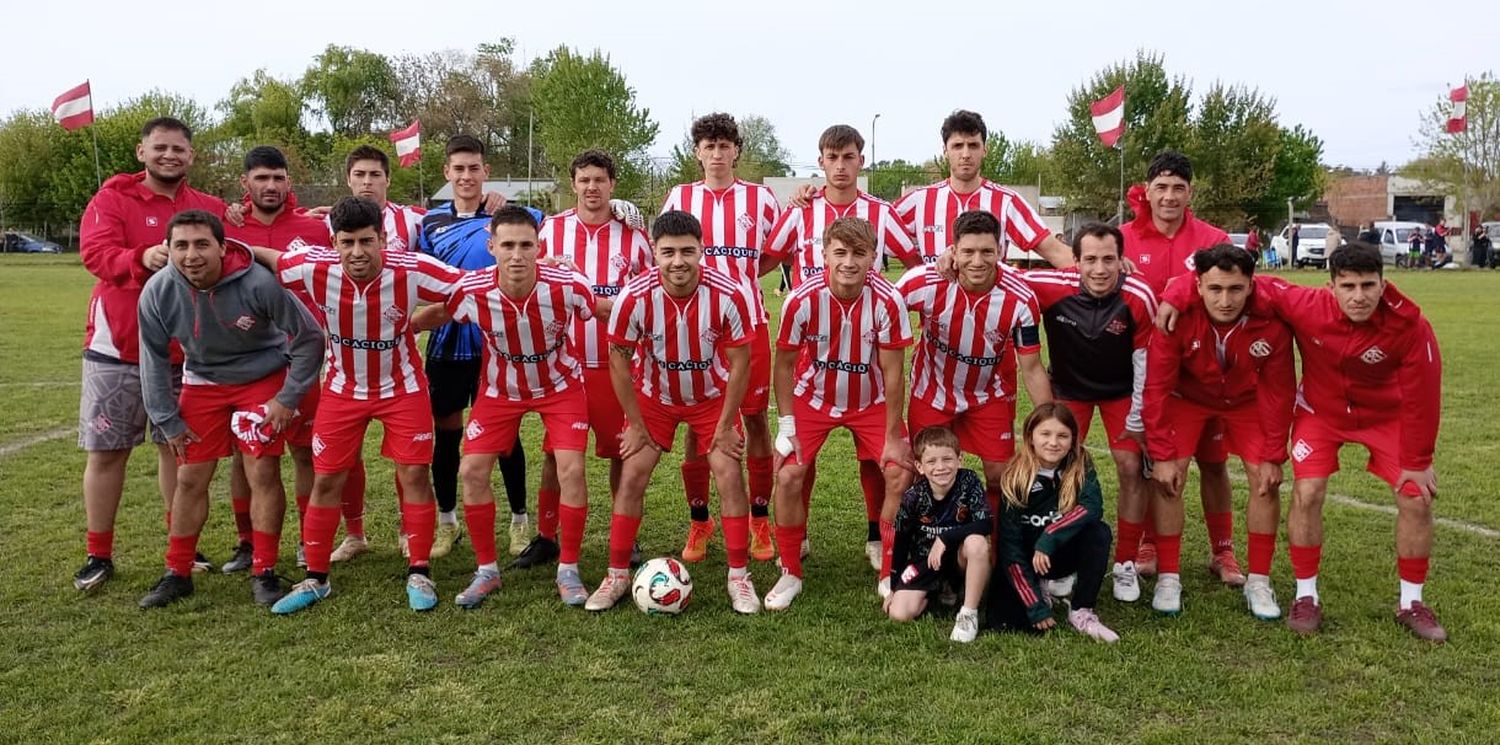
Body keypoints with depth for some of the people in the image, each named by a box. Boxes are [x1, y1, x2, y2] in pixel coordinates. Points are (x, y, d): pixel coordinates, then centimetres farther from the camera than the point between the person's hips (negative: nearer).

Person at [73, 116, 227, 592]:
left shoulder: (210, 209, 6)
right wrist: (142, 257, -37)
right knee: (106, 452, 5)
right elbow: (95, 252, -19)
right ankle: (98, 556, 18)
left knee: (179, 447, 9)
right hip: (116, 348, -2)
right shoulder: (112, 198, -2)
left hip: (183, 351, 2)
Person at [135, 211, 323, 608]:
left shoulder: (258, 283, -27)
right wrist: (168, 421, 0)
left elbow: (309, 336, -14)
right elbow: (154, 359, -1)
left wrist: (288, 398, -13)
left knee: (263, 474, -8)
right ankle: (177, 574, 21)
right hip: (202, 383, 3)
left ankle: (264, 574, 6)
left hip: (263, 380, -3)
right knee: (190, 479, 5)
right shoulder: (157, 292, -16)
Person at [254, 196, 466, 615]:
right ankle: (315, 579, 21)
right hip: (343, 388, 2)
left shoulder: (411, 271, -26)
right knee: (326, 480, 5)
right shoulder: (315, 267, -20)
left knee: (414, 474, -3)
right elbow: (262, 258, -1)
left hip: (402, 387, -2)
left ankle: (419, 574, 11)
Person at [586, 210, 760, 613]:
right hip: (653, 396, 1)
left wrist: (725, 426, -12)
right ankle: (617, 576, 11)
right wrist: (636, 425, -8)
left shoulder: (728, 294, -28)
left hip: (713, 396, 0)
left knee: (729, 476, -8)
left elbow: (739, 361, -15)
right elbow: (619, 359, -12)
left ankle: (739, 577, 7)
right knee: (631, 477, -4)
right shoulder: (635, 297, -27)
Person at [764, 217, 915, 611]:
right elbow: (785, 362, -10)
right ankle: (790, 573, 10)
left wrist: (892, 438, -13)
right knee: (787, 476, -11)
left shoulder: (888, 301, -26)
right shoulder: (802, 299, -25)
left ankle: (890, 575, 8)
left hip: (871, 401, 0)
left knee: (899, 473, -11)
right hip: (813, 398, 0)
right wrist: (786, 425, -11)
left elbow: (892, 372, -17)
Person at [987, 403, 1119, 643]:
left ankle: (1081, 611, -14)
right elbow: (1010, 545, -19)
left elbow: (1093, 506, -29)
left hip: (1065, 553, 2)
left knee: (1099, 532, -28)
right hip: (1025, 559, -1)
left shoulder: (1081, 466, -10)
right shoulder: (1015, 479, -17)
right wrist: (1036, 607, -23)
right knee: (1002, 619, -25)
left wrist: (1049, 538, -37)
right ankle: (1039, 592, 9)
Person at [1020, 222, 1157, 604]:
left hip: (1121, 390, 0)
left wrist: (1137, 418, -8)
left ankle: (1125, 565, 13)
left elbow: (1145, 360, -16)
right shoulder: (1052, 286, -29)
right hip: (1069, 388, 1)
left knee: (1131, 469, -5)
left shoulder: (1140, 297, -28)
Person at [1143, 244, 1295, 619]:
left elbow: (1278, 392, -16)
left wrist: (1273, 456, -13)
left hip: (1247, 399, 1)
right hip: (1187, 395, -1)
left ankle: (1259, 581, 9)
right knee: (1169, 478, -13)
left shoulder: (1271, 320, -29)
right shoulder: (1178, 315, -32)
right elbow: (1157, 388, -23)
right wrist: (1161, 455, -22)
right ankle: (1168, 578, 1)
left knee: (1265, 479, -6)